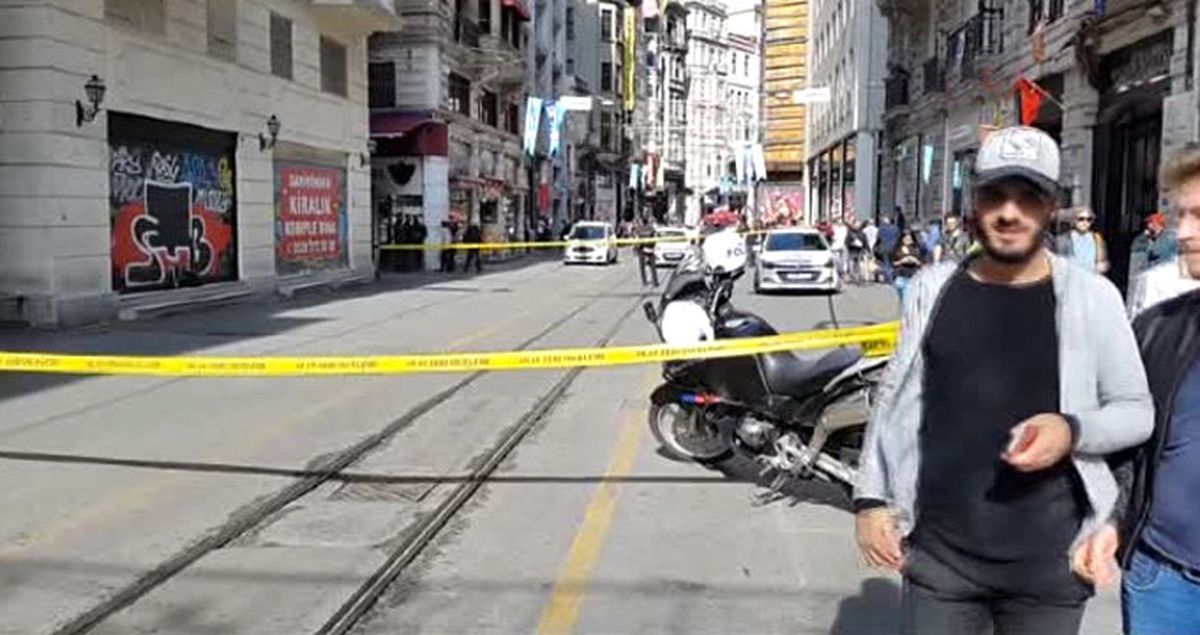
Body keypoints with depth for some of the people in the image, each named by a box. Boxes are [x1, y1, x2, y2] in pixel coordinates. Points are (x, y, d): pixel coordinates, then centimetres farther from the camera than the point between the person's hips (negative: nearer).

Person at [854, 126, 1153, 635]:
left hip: (1049, 561, -1)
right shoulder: (931, 287, 3)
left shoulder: (1091, 297, -4)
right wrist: (870, 498, 4)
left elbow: (1138, 410, 3)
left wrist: (1072, 431, -18)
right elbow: (894, 398, 9)